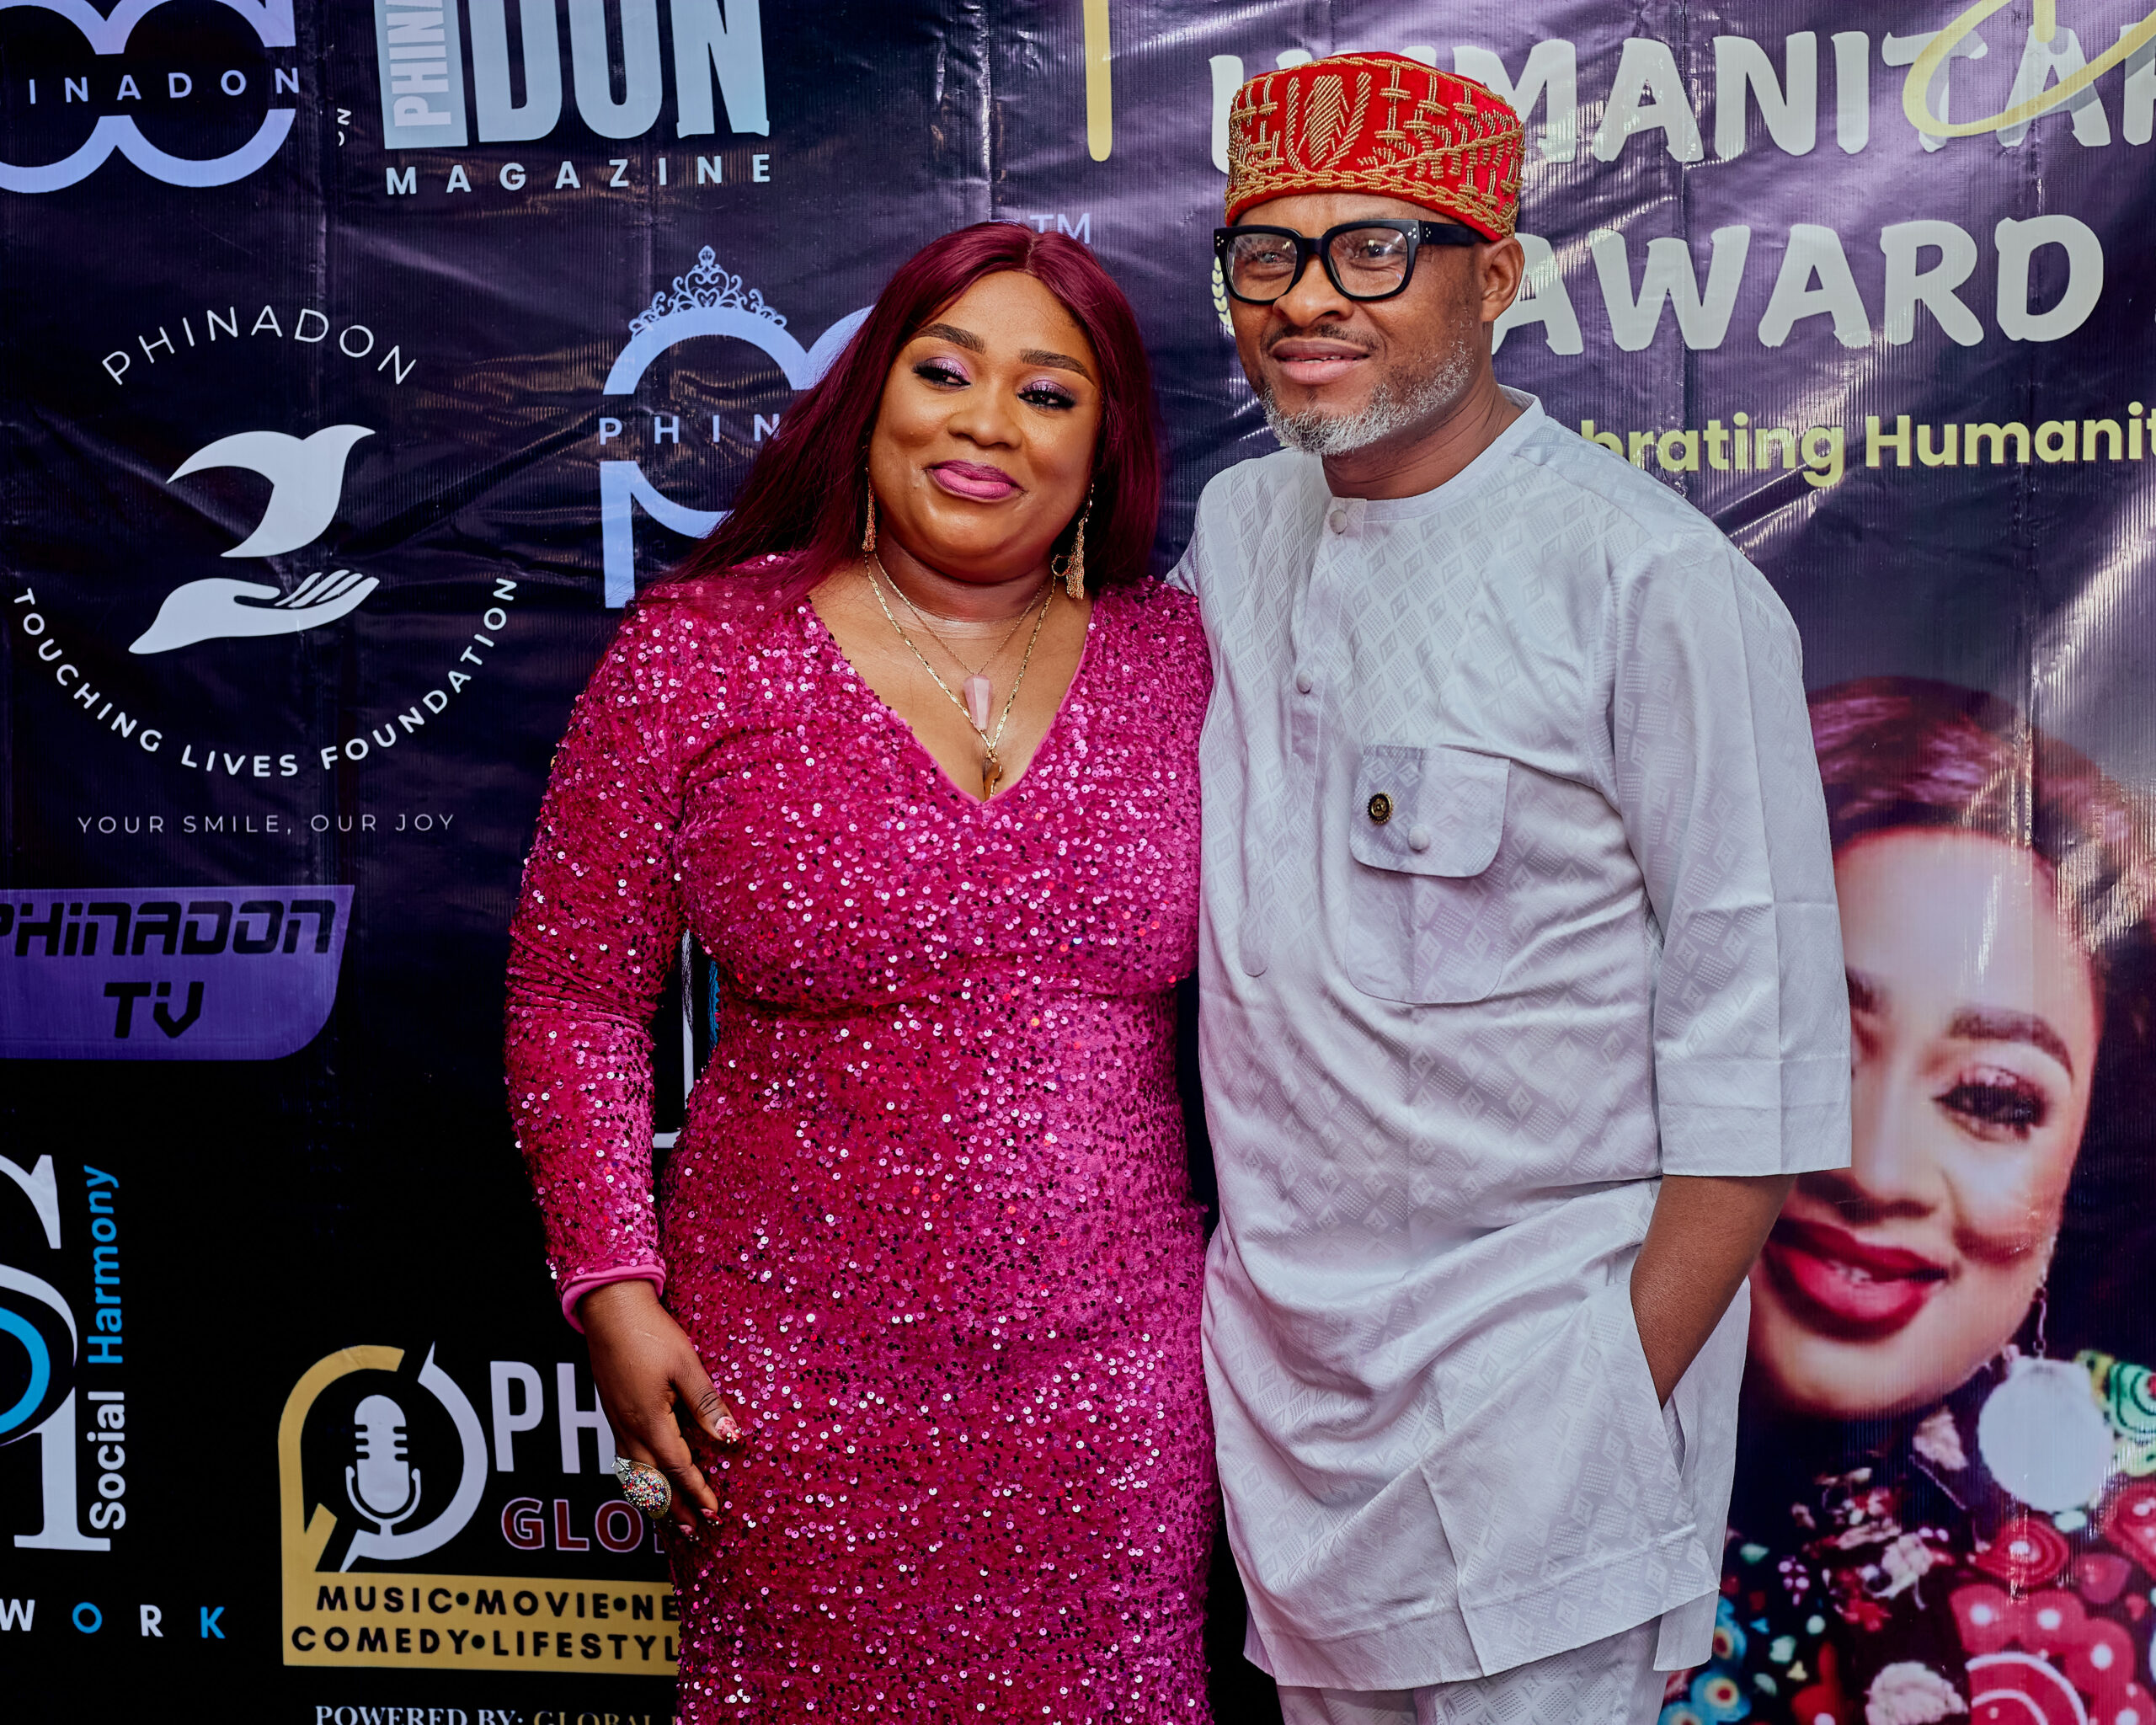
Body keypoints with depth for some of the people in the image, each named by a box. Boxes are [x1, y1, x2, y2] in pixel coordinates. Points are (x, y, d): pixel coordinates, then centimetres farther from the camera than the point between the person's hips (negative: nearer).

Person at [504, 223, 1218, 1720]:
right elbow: (575, 997, 1)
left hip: (1112, 1380, 2)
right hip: (799, 1384, -1)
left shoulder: (1175, 659, 3)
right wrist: (615, 1289, -5)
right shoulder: (698, 655, -3)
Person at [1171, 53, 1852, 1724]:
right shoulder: (1234, 530, 5)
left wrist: (1638, 1384, -14)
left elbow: (1758, 1037, -12)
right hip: (1277, 1323, 6)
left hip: (1535, 1332, -6)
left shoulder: (1653, 578, -13)